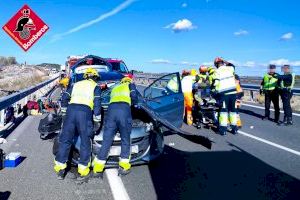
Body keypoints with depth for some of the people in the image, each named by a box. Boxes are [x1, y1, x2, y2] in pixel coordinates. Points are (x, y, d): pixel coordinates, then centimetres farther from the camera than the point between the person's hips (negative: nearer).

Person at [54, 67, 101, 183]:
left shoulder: (76, 84, 26)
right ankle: (83, 173, 5)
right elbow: (97, 104, 3)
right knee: (85, 142, 4)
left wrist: (64, 109, 31)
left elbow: (64, 97, 22)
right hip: (85, 112, -3)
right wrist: (97, 119, 7)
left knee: (65, 140, 11)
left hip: (71, 110, 4)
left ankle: (60, 169, 16)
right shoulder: (95, 87, 15)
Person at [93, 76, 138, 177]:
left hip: (111, 109, 3)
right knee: (125, 139, 8)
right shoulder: (130, 85, 27)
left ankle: (97, 168, 2)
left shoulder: (114, 88, 40)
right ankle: (124, 166, 6)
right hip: (124, 109, -3)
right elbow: (134, 97, 12)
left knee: (107, 140, 3)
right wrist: (132, 103, 31)